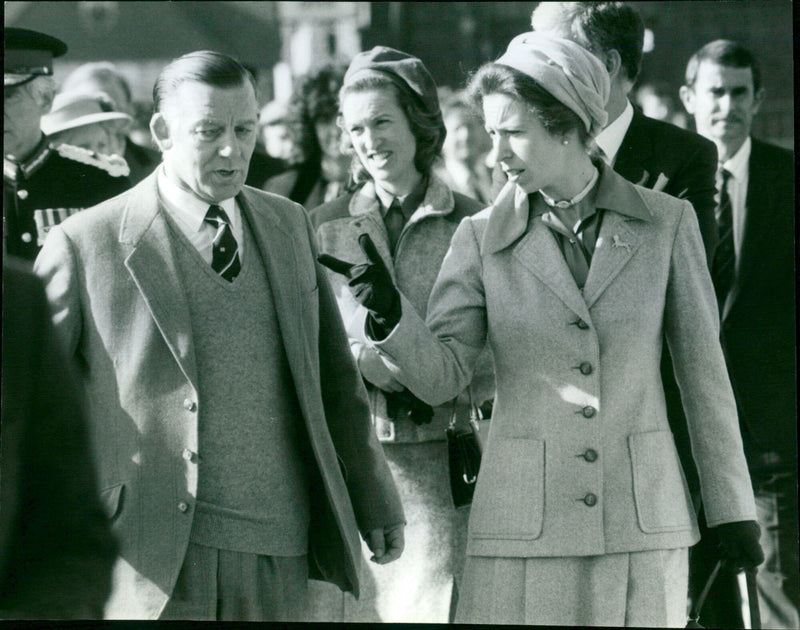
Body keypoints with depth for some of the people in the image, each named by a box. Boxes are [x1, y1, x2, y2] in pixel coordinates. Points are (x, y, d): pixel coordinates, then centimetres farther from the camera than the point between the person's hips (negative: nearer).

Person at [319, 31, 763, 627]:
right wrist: (390, 315, -22)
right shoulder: (483, 237, 3)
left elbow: (702, 370, 7)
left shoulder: (666, 223, 2)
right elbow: (441, 376, -3)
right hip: (523, 520, 0)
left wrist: (732, 509, 7)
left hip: (642, 514, 0)